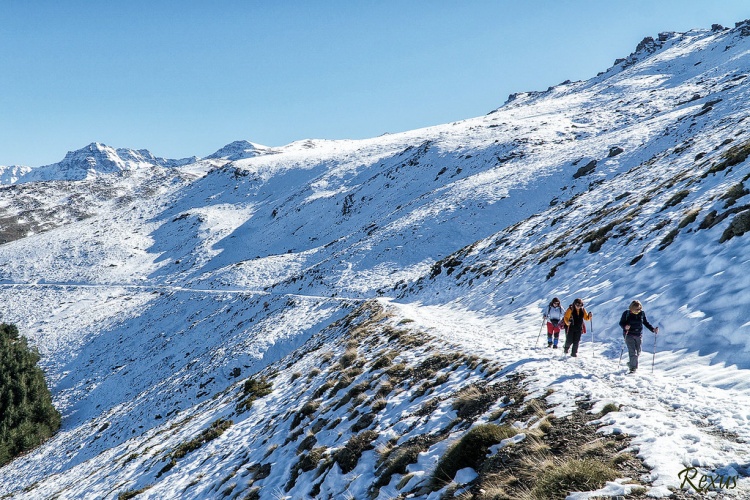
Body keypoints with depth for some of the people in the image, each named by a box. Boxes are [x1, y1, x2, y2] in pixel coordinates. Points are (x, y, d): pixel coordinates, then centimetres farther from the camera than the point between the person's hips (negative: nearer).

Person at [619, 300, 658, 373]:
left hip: (638, 335, 4)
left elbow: (646, 323, 11)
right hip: (629, 335, -4)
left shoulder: (642, 313, -1)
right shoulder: (626, 313, -11)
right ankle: (633, 368, -10)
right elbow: (621, 323, -6)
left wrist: (653, 329, 1)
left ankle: (631, 364, 35)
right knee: (633, 351, -14)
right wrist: (625, 327, -27)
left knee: (638, 352, 11)